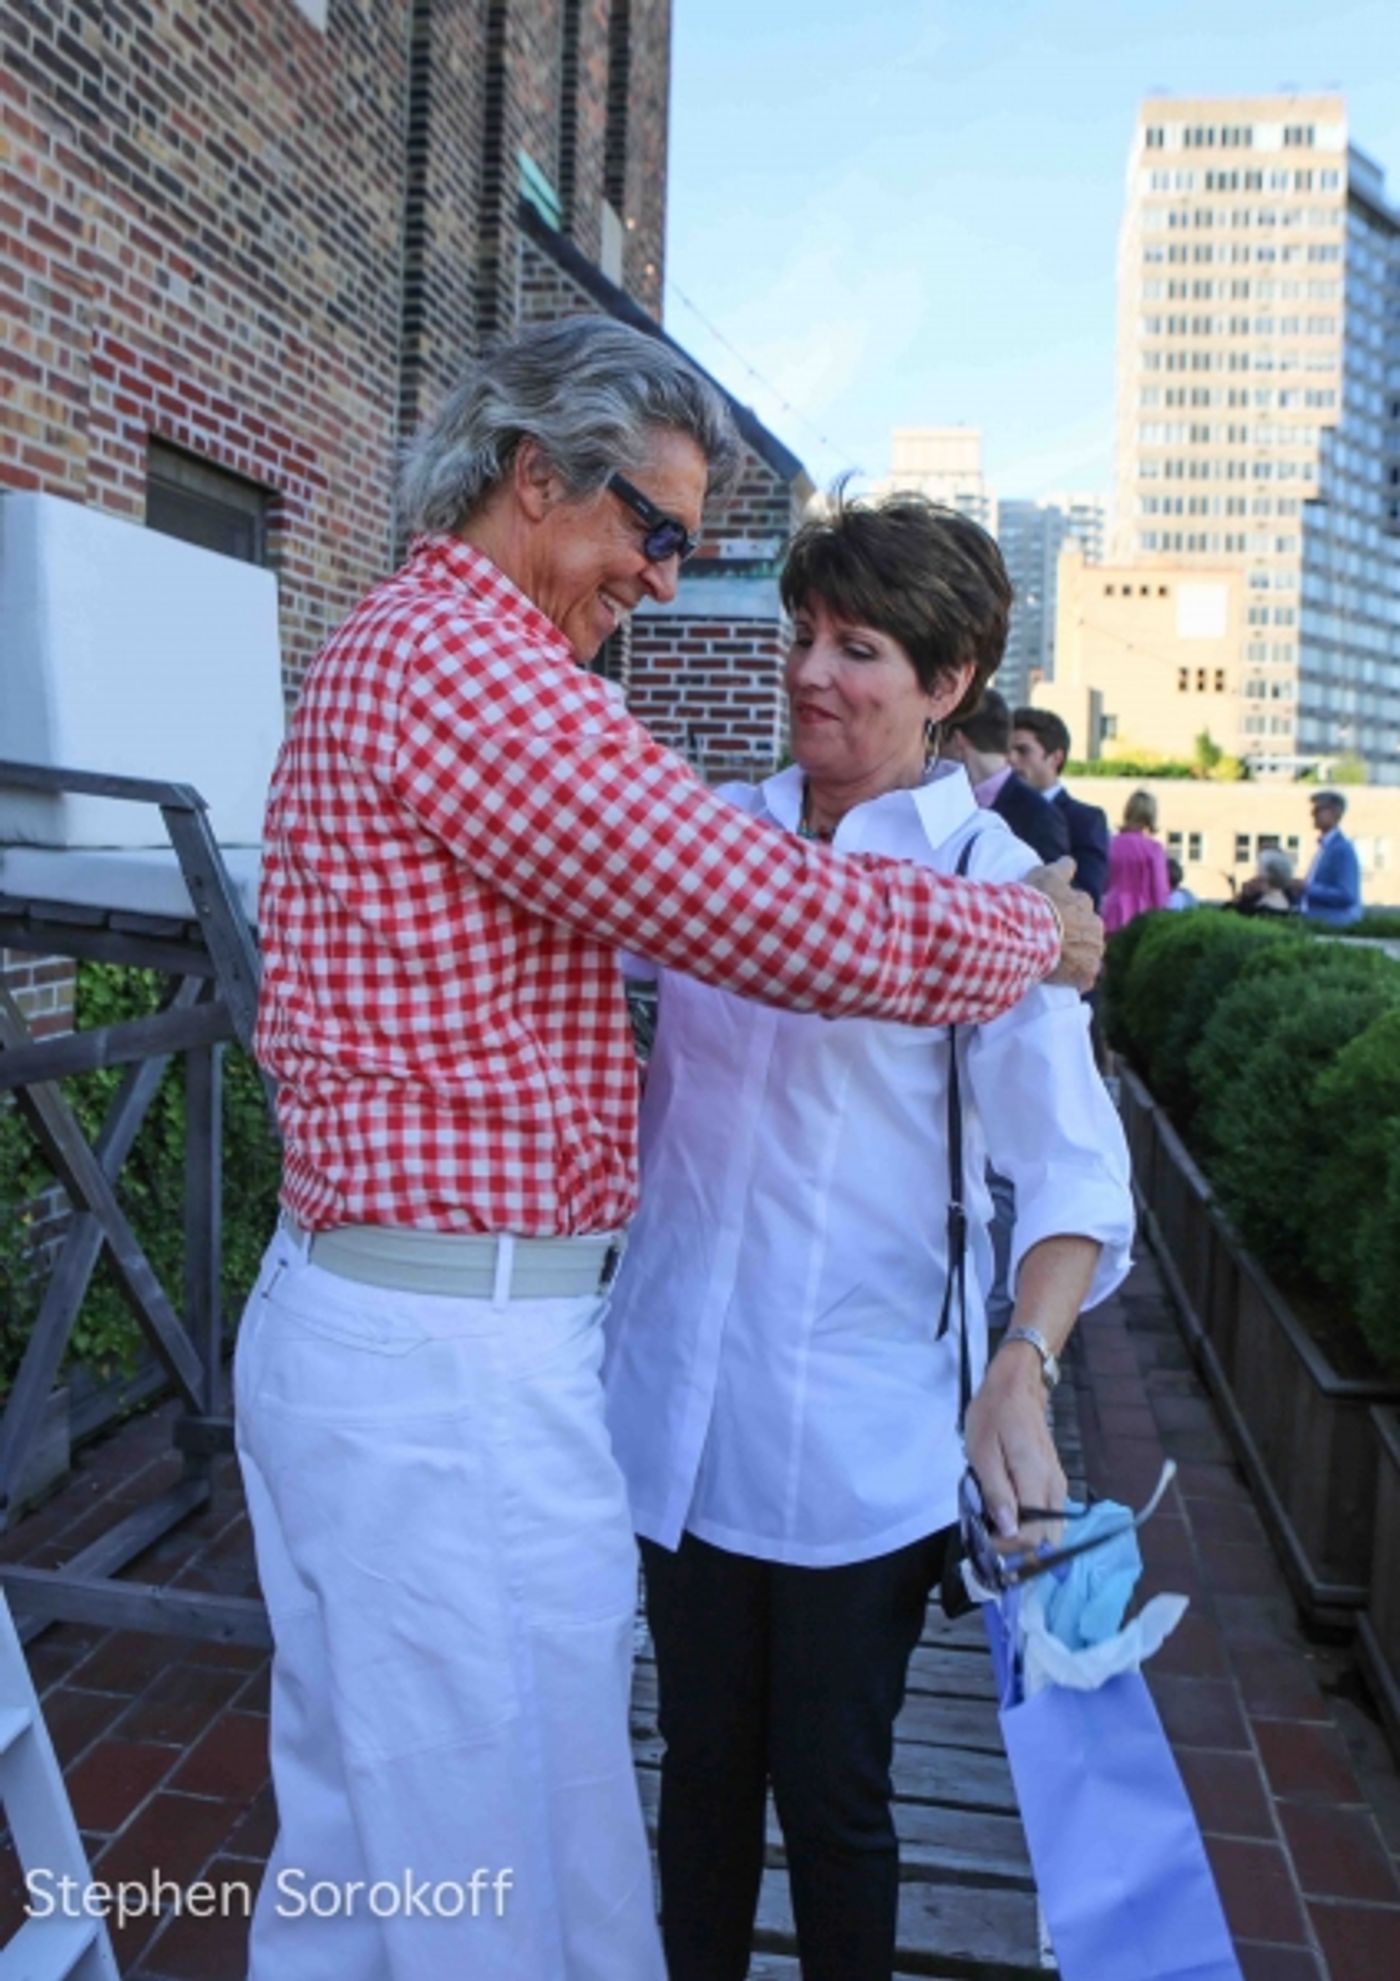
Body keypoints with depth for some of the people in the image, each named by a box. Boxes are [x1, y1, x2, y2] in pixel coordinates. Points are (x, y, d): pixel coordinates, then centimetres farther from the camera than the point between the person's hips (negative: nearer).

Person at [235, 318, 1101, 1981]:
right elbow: (793, 924, -20)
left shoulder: (397, 648, 18)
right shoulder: (456, 656, -17)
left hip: (346, 1324, 11)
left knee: (351, 1835, 24)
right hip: (454, 1357, -11)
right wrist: (1041, 934, -2)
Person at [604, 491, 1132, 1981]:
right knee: (701, 1759, 21)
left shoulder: (985, 877, -9)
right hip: (677, 1396, 4)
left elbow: (1072, 1162, -16)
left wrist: (1021, 1371, -30)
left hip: (855, 1437, -4)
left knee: (830, 1788, 13)